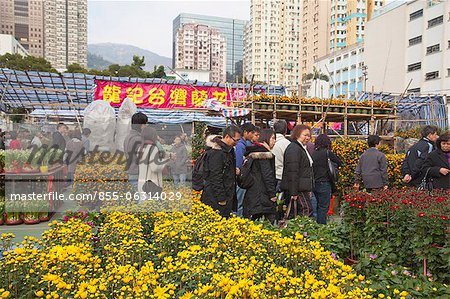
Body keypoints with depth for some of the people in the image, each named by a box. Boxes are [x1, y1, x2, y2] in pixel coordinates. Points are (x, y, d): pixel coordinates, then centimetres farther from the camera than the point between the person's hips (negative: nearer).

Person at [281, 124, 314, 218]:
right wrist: (293, 192, -23)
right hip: (298, 189, -10)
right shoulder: (294, 149, -13)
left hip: (302, 188, 10)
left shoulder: (302, 148, 21)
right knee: (307, 210, -12)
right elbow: (292, 171, -20)